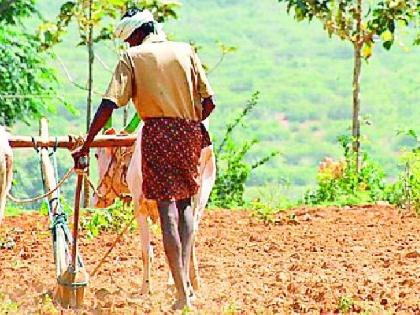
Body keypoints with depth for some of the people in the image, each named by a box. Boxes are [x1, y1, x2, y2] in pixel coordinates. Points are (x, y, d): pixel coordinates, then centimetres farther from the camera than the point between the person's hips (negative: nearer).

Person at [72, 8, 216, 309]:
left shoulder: (132, 57, 4)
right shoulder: (186, 50, 12)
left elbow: (109, 105, -6)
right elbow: (209, 102, 8)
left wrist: (86, 145, -3)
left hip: (157, 132, -3)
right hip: (190, 133, 3)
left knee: (167, 209, -3)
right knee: (185, 202, 19)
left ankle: (183, 293, -10)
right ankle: (186, 279, 7)